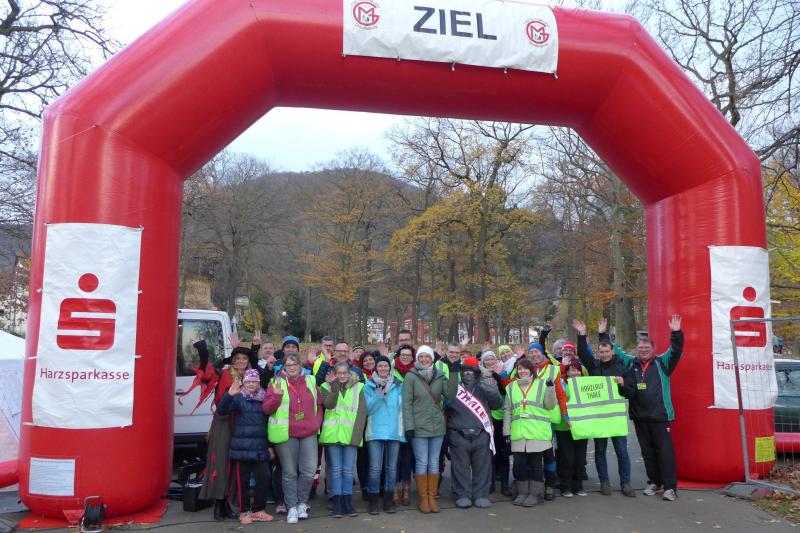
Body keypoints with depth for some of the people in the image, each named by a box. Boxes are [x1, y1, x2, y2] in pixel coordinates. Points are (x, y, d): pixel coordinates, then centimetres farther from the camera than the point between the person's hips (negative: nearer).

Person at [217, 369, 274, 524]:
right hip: (242, 447, -3)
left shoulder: (264, 399, 10)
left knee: (264, 478, 2)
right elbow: (221, 411, -16)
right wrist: (229, 395, -34)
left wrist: (270, 445, 13)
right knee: (242, 480, 2)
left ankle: (258, 510, 17)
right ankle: (244, 511, 17)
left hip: (260, 447, 3)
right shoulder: (238, 398, -1)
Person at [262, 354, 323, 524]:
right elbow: (266, 409, -4)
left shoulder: (310, 381, 7)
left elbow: (319, 404, 15)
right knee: (289, 472, 4)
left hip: (308, 433, 2)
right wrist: (276, 396, -21)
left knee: (309, 470, 0)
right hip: (286, 434, -2)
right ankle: (292, 507, 16)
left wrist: (317, 423, 3)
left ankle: (302, 503, 19)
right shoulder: (276, 383, -1)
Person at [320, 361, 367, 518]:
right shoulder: (327, 386, 6)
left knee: (348, 469, 6)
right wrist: (334, 386, -17)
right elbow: (328, 405, -11)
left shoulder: (358, 387, 6)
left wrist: (357, 432, -8)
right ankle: (337, 503, 10)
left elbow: (362, 411, 1)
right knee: (336, 469, 4)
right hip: (333, 434, -1)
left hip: (351, 435, 1)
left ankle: (347, 502, 16)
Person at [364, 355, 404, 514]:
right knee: (375, 468, -4)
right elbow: (367, 409, -5)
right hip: (375, 431, -2)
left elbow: (402, 407, 10)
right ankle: (373, 500, 9)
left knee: (391, 467, 8)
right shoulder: (369, 385, 2)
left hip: (394, 431, 2)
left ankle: (388, 499, 20)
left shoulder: (398, 385, 7)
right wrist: (378, 395, -16)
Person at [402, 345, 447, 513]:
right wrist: (409, 426, -12)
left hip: (437, 426, 3)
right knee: (422, 462, 1)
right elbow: (407, 403, -7)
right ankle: (423, 498, 14)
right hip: (419, 427, -3)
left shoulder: (439, 376, 5)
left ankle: (432, 497, 20)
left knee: (434, 462, 10)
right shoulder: (410, 376, -5)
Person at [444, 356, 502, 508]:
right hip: (459, 436, -1)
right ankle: (463, 495, 16)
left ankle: (481, 495, 17)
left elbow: (497, 404, 1)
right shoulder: (454, 387, 9)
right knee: (461, 467, 4)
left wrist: (493, 391, -15)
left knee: (482, 466, 5)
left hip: (481, 435, 1)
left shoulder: (482, 387, 11)